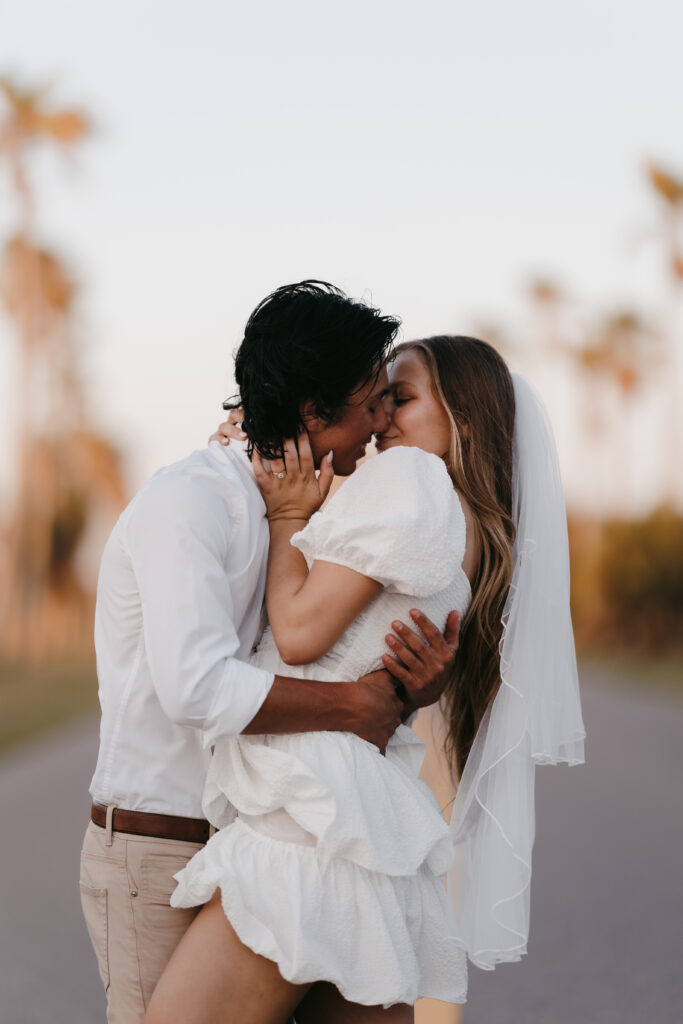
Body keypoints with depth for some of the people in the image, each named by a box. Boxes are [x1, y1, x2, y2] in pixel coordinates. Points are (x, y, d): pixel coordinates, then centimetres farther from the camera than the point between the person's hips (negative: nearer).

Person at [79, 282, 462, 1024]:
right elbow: (198, 685, -29)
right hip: (156, 852, -9)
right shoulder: (188, 500, -15)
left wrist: (417, 686, -11)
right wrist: (356, 703, -21)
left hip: (235, 848, 9)